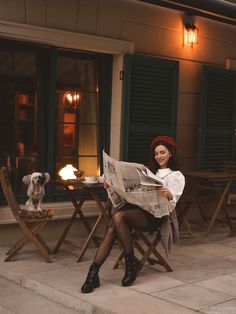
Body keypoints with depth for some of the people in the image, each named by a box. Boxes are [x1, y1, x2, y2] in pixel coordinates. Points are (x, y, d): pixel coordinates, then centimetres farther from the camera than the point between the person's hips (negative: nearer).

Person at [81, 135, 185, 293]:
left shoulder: (177, 176, 13)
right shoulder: (148, 171, 31)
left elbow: (173, 201, -4)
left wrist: (169, 195, -28)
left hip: (155, 215, -5)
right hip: (136, 206, 5)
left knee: (118, 216, -32)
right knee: (112, 230, -26)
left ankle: (132, 262, -19)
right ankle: (94, 272, -33)